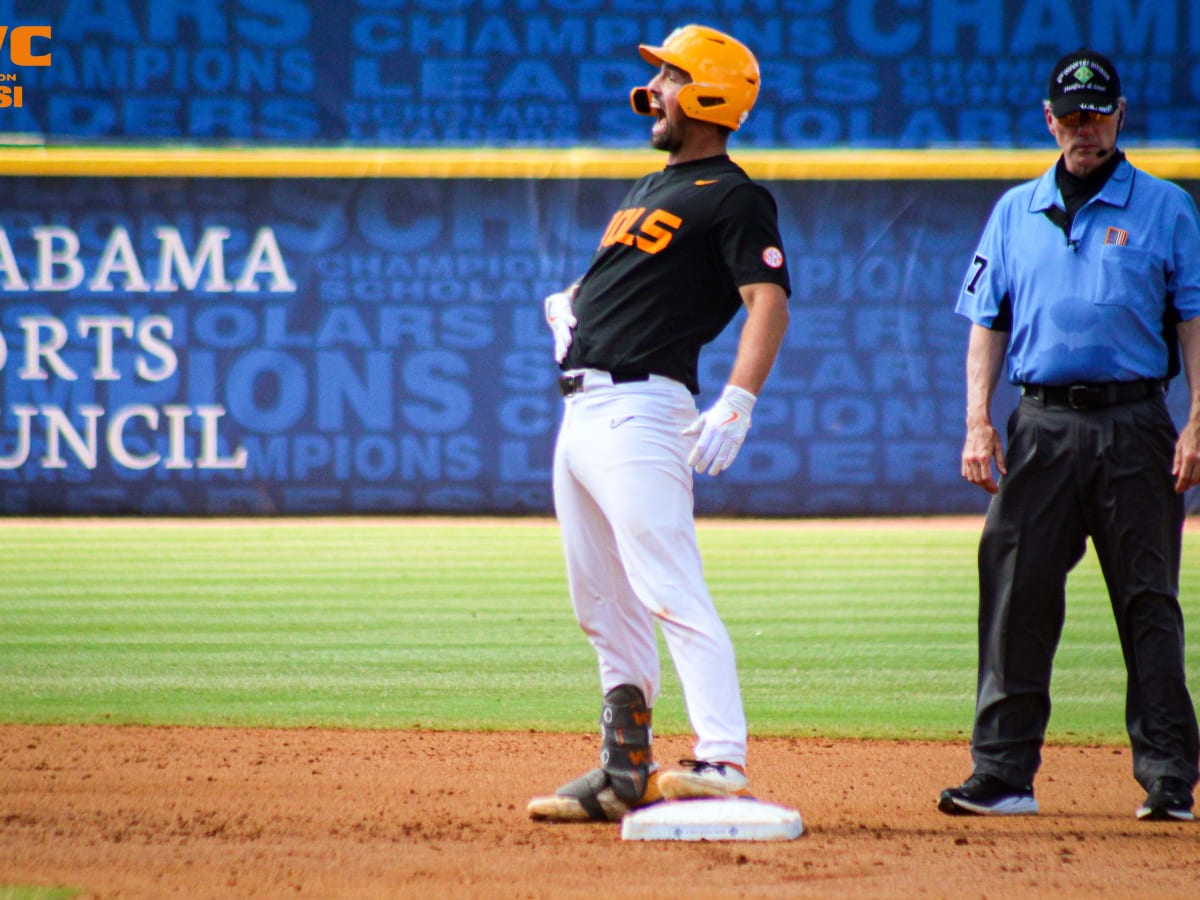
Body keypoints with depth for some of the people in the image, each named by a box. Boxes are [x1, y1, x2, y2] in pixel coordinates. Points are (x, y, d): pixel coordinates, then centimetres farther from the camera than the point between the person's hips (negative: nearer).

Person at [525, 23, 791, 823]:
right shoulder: (653, 188, 23)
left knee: (673, 595, -18)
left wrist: (737, 403, -30)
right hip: (582, 411, 10)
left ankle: (722, 764, -23)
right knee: (606, 611, 13)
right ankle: (625, 773, 19)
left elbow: (769, 301, -17)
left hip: (640, 408, -10)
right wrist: (571, 302, 11)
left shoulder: (733, 198, -5)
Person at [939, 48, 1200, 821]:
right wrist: (979, 422, 1)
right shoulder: (1015, 213, 14)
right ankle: (1003, 774, 2)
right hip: (1041, 424, 3)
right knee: (1015, 596, -2)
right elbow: (987, 324, 13)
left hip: (1133, 424, -3)